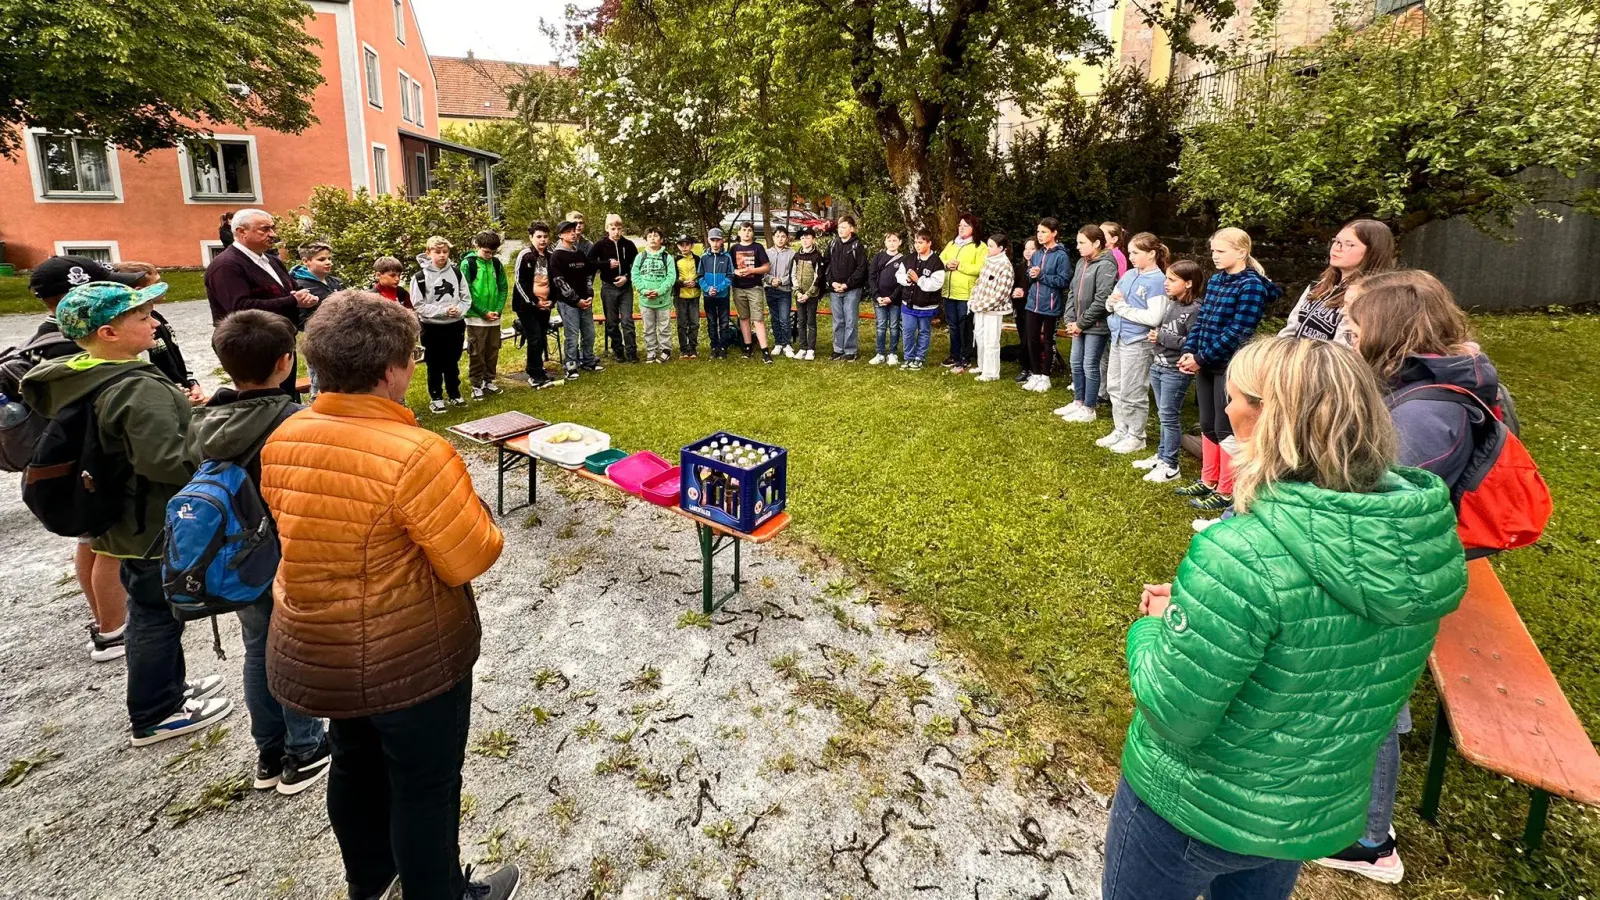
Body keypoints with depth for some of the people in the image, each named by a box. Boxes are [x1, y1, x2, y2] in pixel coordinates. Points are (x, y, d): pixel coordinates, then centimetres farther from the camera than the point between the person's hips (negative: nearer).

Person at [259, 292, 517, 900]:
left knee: (356, 764, 28)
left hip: (314, 650, 8)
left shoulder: (282, 441, -5)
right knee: (426, 784, 14)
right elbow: (473, 560, -23)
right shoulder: (415, 453, -29)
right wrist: (466, 508, -6)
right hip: (409, 655, -7)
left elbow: (305, 529, 9)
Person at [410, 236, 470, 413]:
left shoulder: (456, 272, 2)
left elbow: (466, 298, 5)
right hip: (432, 327, -3)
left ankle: (454, 394, 29)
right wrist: (443, 311, -19)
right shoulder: (420, 277, -9)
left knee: (453, 363, 15)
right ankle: (436, 398, 18)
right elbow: (419, 306, -10)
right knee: (435, 365, 8)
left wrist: (459, 310, -15)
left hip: (455, 326, 3)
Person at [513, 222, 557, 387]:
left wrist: (552, 300, 0)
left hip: (545, 304, 6)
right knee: (535, 339, -8)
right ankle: (536, 376, 1)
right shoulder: (525, 256, -10)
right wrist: (534, 302, -15)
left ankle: (534, 371, 21)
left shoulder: (550, 256, 8)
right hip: (527, 305, -6)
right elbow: (520, 282, -12)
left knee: (542, 339, 8)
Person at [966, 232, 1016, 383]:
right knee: (979, 337, 18)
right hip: (980, 307, 8)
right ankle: (982, 366, 34)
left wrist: (981, 305, -18)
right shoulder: (988, 260, 8)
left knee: (991, 341, -2)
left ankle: (991, 373, 8)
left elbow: (1000, 294, -20)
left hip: (993, 309, -8)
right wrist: (973, 300, 3)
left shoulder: (1005, 266, -17)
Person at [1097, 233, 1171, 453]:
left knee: (1132, 394, 2)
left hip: (1138, 343, -8)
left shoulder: (1157, 281, -14)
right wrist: (1111, 301, -9)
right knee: (1116, 389, 16)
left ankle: (1136, 437, 16)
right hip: (1118, 338, 8)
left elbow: (1154, 317, -23)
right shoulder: (1129, 274, 9)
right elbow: (1111, 302, 15)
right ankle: (1120, 430, 30)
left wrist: (1123, 308, -17)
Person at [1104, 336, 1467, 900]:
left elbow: (1171, 715, -26)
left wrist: (1154, 626, -9)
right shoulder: (1421, 534, -11)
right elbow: (1322, 651, 2)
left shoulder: (1244, 557, -34)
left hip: (1193, 810, -6)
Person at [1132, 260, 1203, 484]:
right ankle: (1162, 455, 28)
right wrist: (1154, 335, 0)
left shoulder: (1195, 309, -16)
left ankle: (1170, 465, 7)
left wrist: (1162, 338, -19)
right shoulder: (1169, 303, 8)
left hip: (1176, 371, -8)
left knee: (1169, 416, -2)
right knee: (1164, 415, 17)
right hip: (1158, 366, 8)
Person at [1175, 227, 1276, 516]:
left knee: (1226, 429, 1)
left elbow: (1238, 331, -20)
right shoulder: (1215, 281, 10)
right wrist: (1189, 352, -5)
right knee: (1207, 425, 16)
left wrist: (1201, 359, -18)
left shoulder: (1252, 285, -14)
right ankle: (1208, 482, 29)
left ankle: (1225, 492, 12)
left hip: (1230, 367, -8)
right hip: (1206, 365, 8)